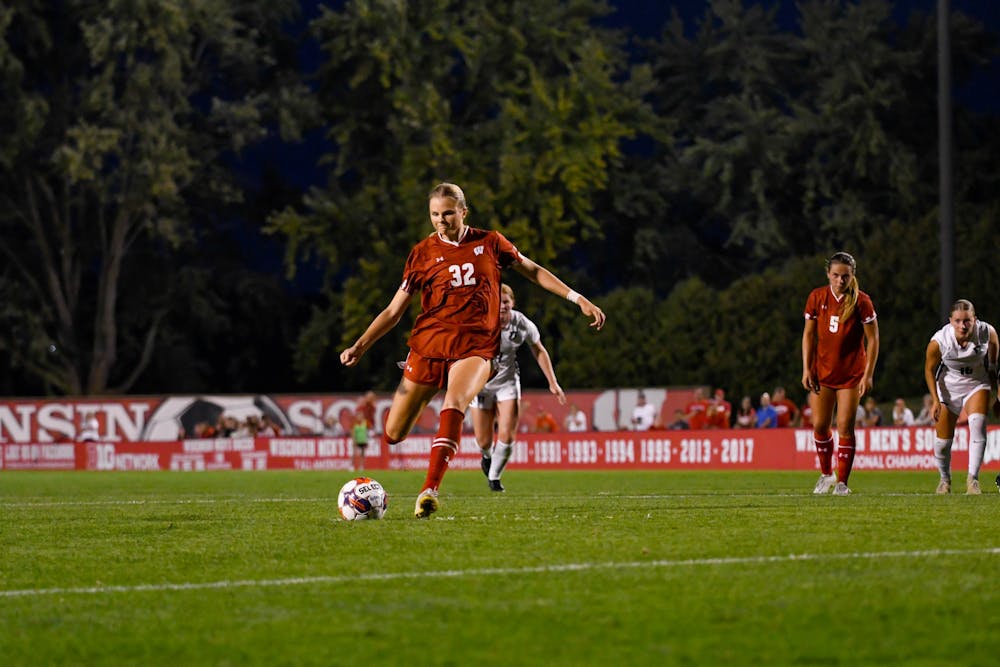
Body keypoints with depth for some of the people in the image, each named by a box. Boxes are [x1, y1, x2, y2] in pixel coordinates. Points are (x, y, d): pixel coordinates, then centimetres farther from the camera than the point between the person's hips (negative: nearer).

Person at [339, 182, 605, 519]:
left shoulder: (489, 242, 8)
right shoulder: (423, 252, 7)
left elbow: (532, 271, 21)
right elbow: (394, 310, 9)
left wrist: (579, 300, 16)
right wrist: (361, 344, -3)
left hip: (476, 346, -1)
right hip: (429, 343, 1)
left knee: (454, 402, -34)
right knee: (393, 435, -2)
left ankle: (429, 490, -38)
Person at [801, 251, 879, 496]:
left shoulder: (861, 301, -11)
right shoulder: (817, 298, -3)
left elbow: (873, 339, -7)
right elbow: (808, 334, 5)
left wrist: (868, 375, -12)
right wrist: (807, 370, -1)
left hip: (851, 373, -3)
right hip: (822, 372, 3)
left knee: (845, 428, -5)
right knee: (820, 425, 2)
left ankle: (842, 482, 3)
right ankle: (826, 474, 22)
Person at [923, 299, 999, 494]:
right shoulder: (939, 341, -25)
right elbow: (929, 370, -6)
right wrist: (935, 400, -13)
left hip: (977, 384, 0)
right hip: (948, 387, 0)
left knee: (977, 423, -27)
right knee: (943, 441, 2)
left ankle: (973, 479, -21)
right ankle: (945, 479, 31)